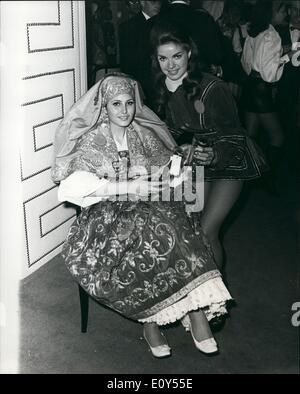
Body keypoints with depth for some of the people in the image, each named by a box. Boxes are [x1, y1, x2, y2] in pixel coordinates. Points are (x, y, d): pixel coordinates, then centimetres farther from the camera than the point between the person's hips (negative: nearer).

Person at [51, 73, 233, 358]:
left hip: (147, 207, 3)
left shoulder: (144, 135, 12)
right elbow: (78, 185, -14)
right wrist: (130, 187, -21)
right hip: (106, 213, -3)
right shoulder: (91, 140, 0)